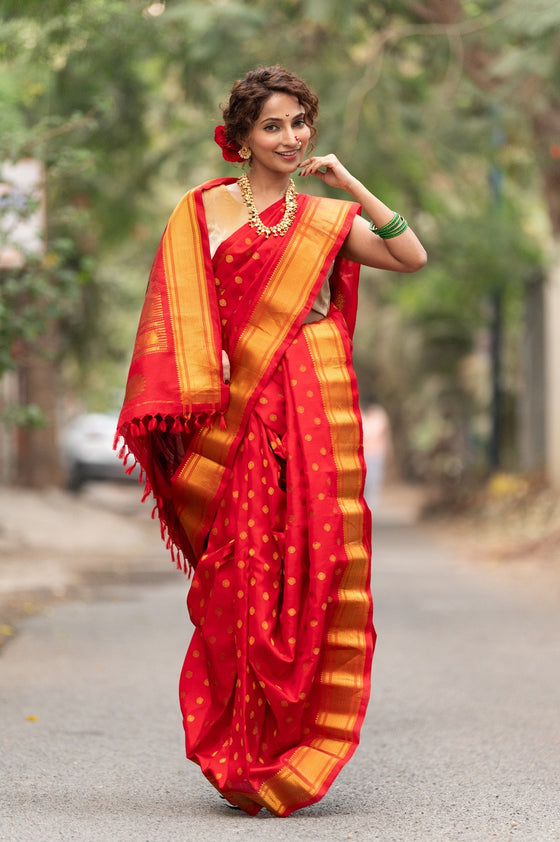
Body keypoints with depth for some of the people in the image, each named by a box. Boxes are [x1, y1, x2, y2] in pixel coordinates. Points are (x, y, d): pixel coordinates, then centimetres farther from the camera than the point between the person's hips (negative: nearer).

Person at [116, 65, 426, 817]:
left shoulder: (325, 217, 13)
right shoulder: (204, 211, 6)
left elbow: (412, 258, 1)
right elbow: (184, 318, 1)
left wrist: (352, 185, -1)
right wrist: (189, 403, -12)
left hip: (318, 405, 2)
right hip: (243, 409, -2)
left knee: (316, 569, -2)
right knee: (242, 578, -3)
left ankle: (297, 753, 9)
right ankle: (241, 759, 9)